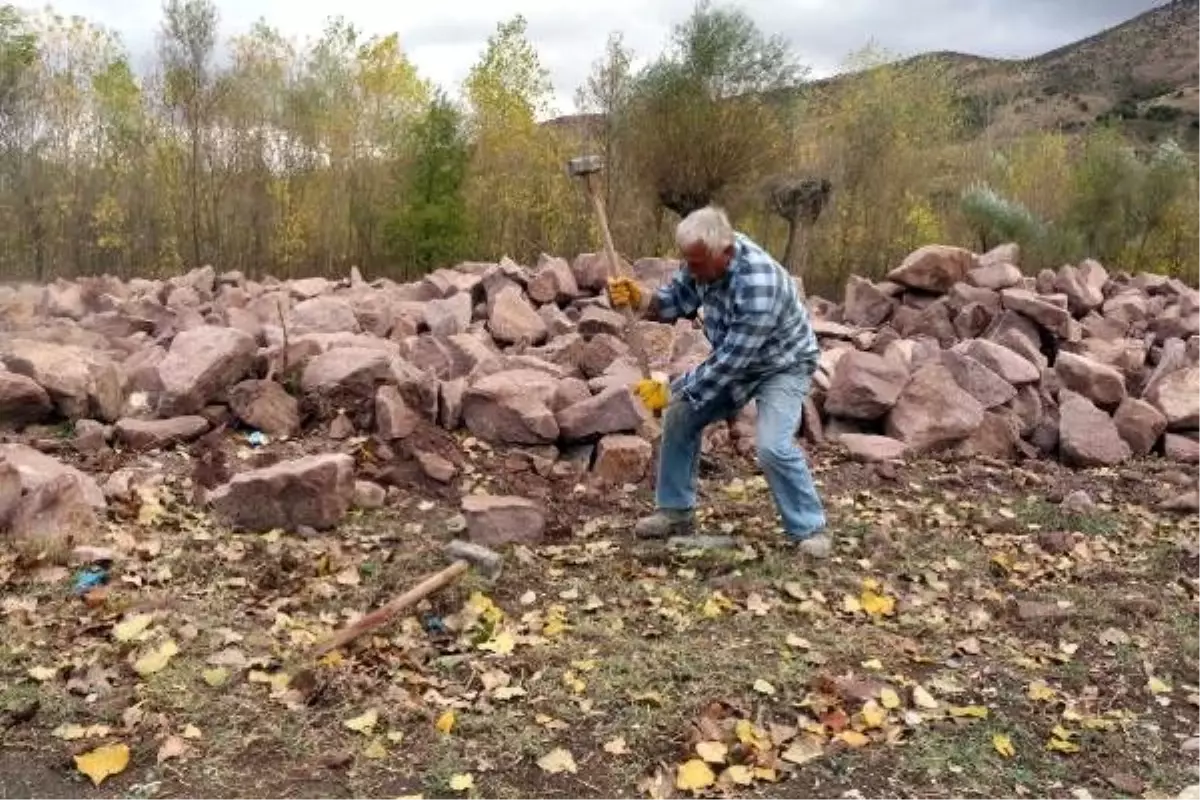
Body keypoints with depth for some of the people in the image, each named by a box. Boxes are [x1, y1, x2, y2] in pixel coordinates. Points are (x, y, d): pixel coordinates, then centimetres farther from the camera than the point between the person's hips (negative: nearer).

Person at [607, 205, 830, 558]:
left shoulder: (758, 286, -40)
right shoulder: (705, 258, -16)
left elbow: (729, 362, -34)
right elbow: (675, 300, -5)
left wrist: (672, 391, -27)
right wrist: (637, 299, -27)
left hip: (782, 364, -7)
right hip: (732, 361, 8)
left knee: (773, 446, -25)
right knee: (680, 417, 2)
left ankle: (809, 529, -3)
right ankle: (676, 512, 15)